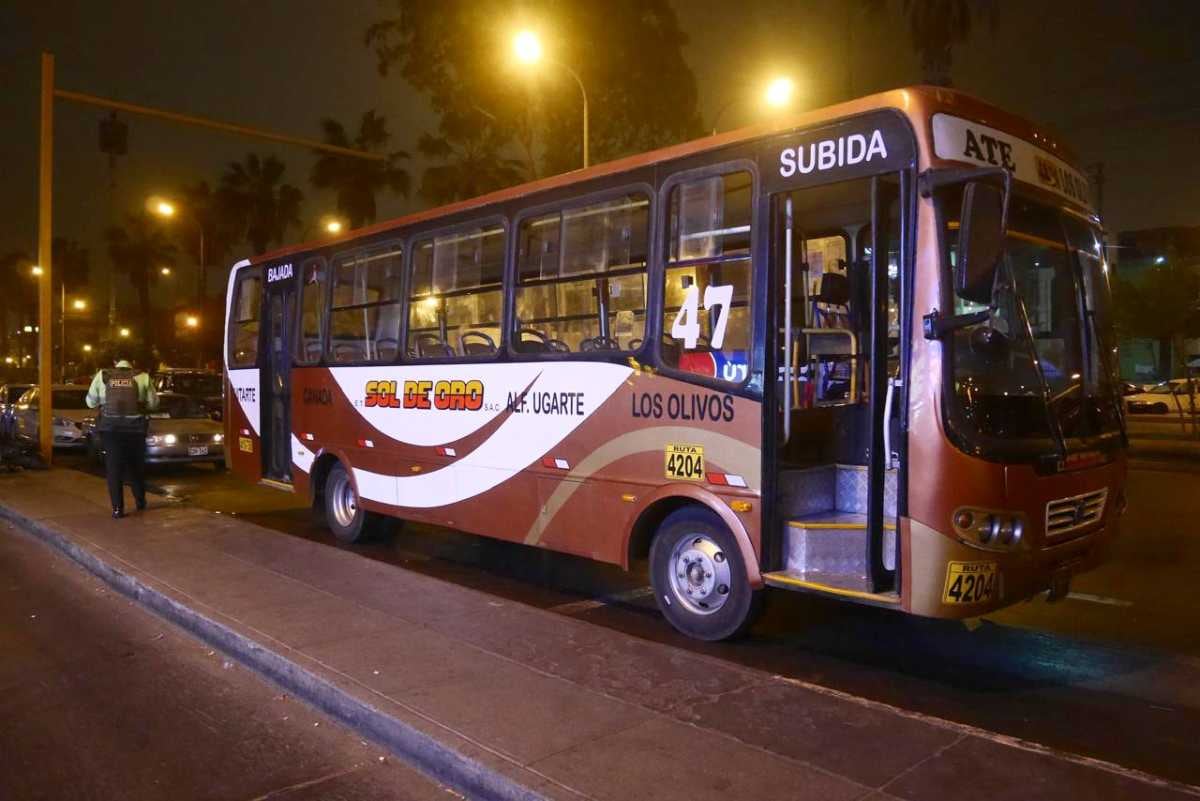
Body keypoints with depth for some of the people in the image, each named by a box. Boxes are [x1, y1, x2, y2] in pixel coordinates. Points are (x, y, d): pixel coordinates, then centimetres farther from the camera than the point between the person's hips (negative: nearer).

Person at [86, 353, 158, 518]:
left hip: (110, 428, 0)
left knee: (114, 468, 5)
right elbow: (153, 403, 5)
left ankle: (117, 508, 2)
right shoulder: (142, 377, 0)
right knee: (136, 466, 18)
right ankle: (140, 501, 30)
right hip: (135, 428, 0)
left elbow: (91, 402, 10)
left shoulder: (102, 376, 2)